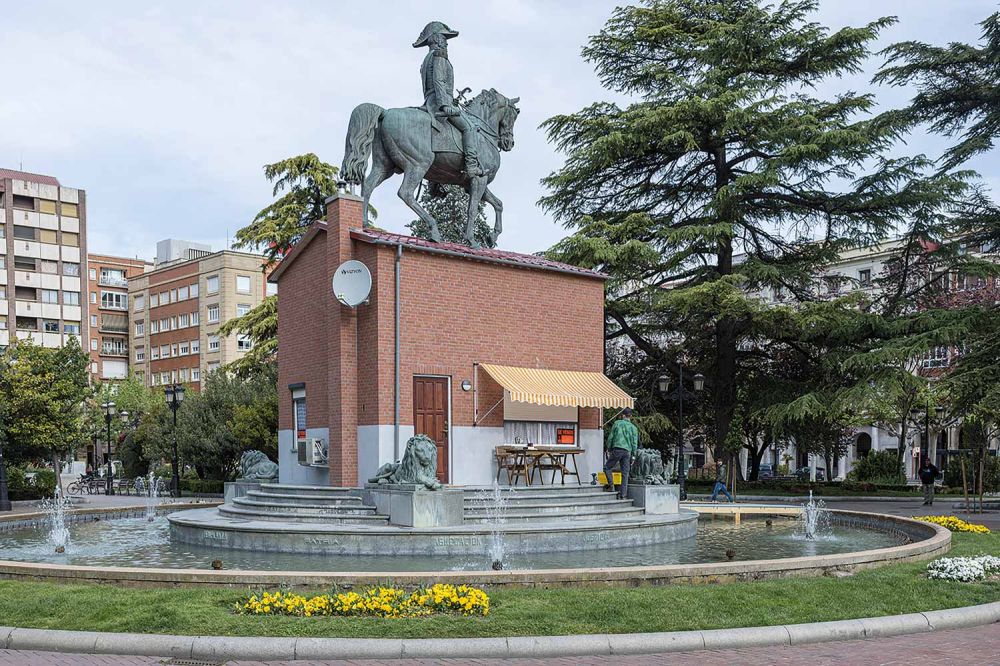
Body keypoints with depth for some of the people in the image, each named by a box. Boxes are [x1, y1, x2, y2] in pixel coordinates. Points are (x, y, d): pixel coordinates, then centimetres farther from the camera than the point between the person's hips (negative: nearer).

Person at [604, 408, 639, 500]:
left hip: (617, 450, -3)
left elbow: (610, 437, 2)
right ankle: (623, 494, 3)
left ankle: (611, 485, 2)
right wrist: (633, 456, 12)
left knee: (607, 467, 14)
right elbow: (635, 443, 7)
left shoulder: (617, 423, 4)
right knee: (625, 474, 5)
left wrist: (609, 449, 12)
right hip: (627, 451, 3)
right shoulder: (633, 427, 9)